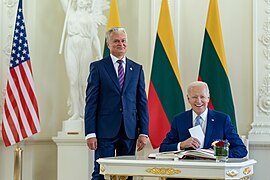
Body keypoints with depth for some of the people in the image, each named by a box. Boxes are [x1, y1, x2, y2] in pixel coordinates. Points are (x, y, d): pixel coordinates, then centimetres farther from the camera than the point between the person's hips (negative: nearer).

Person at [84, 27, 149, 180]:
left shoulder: (137, 69, 11)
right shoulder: (98, 67, 2)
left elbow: (142, 102, 10)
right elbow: (91, 102, -1)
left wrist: (143, 132, 2)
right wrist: (90, 133, -8)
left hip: (129, 131, 3)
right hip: (105, 131, -3)